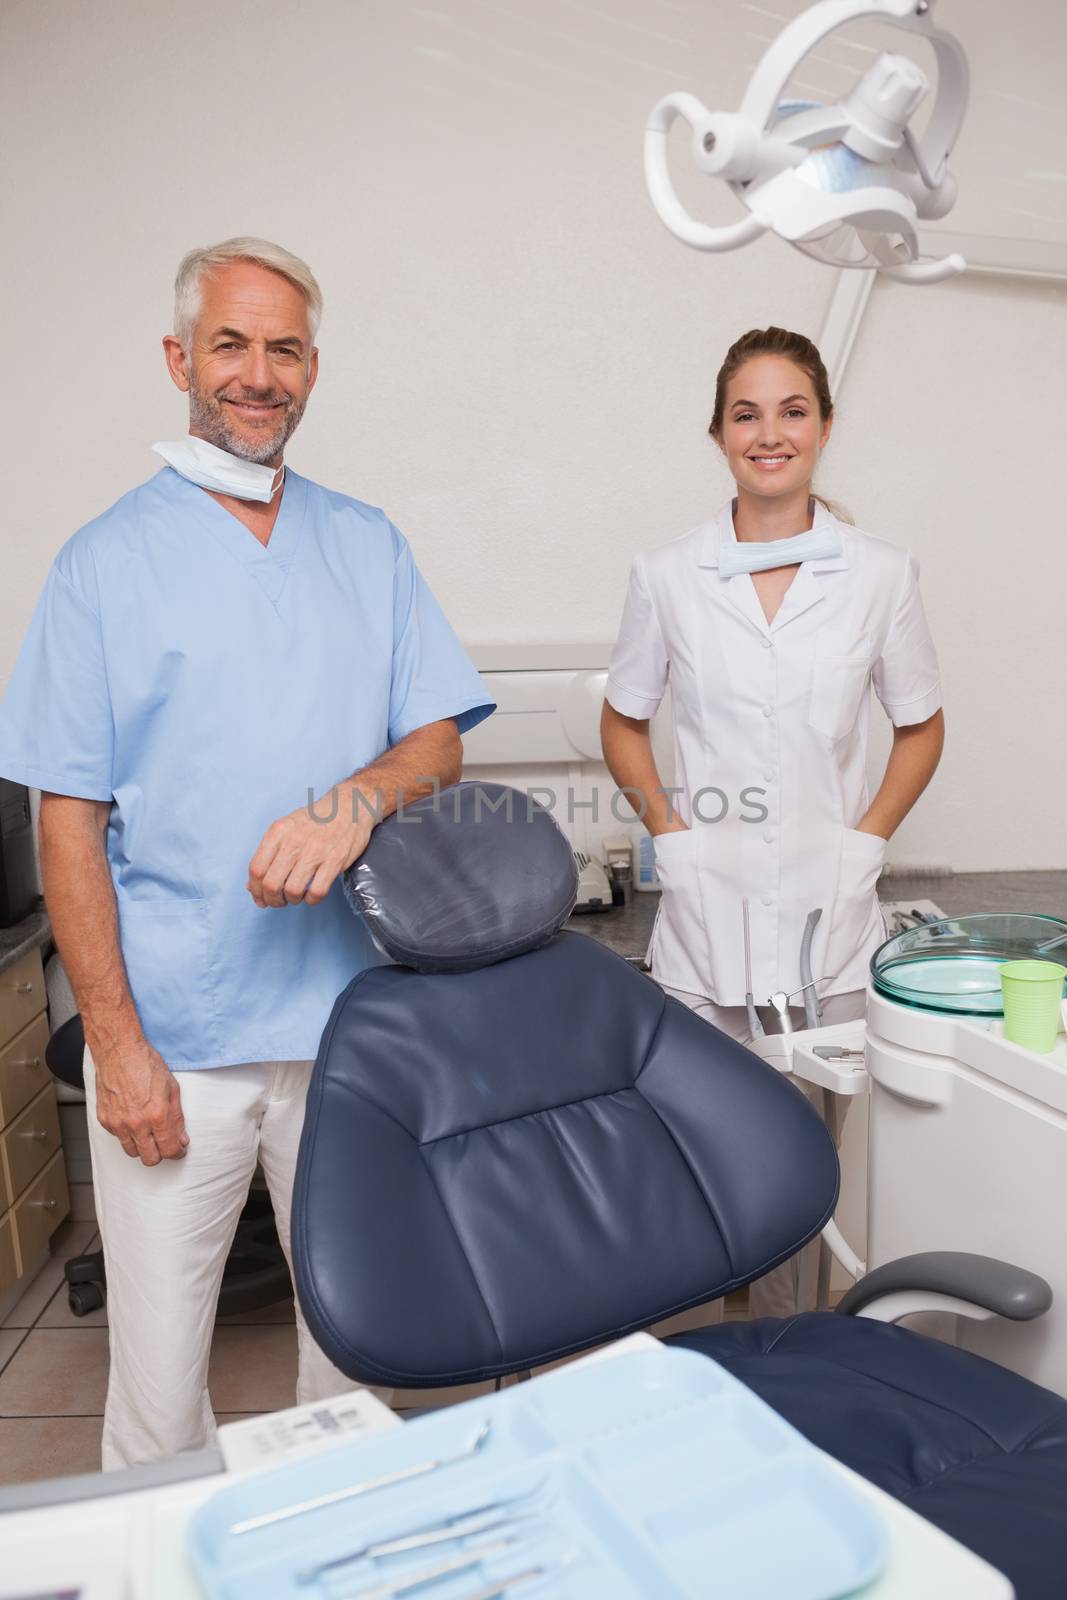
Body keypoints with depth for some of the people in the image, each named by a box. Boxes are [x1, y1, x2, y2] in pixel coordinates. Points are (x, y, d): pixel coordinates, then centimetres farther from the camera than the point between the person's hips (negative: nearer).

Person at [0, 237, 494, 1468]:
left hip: (349, 1013, 3)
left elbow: (438, 740, 6)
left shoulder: (368, 545, 10)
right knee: (158, 1366, 6)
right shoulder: (108, 560, 1)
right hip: (172, 1035, -2)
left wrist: (355, 804, -17)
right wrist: (115, 1043, -9)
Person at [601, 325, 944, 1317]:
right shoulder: (666, 577, 1)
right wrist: (665, 826, -2)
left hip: (830, 909, 1)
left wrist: (870, 836, -1)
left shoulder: (880, 574, 2)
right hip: (705, 906, 0)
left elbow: (920, 725, 12)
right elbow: (623, 722, 11)